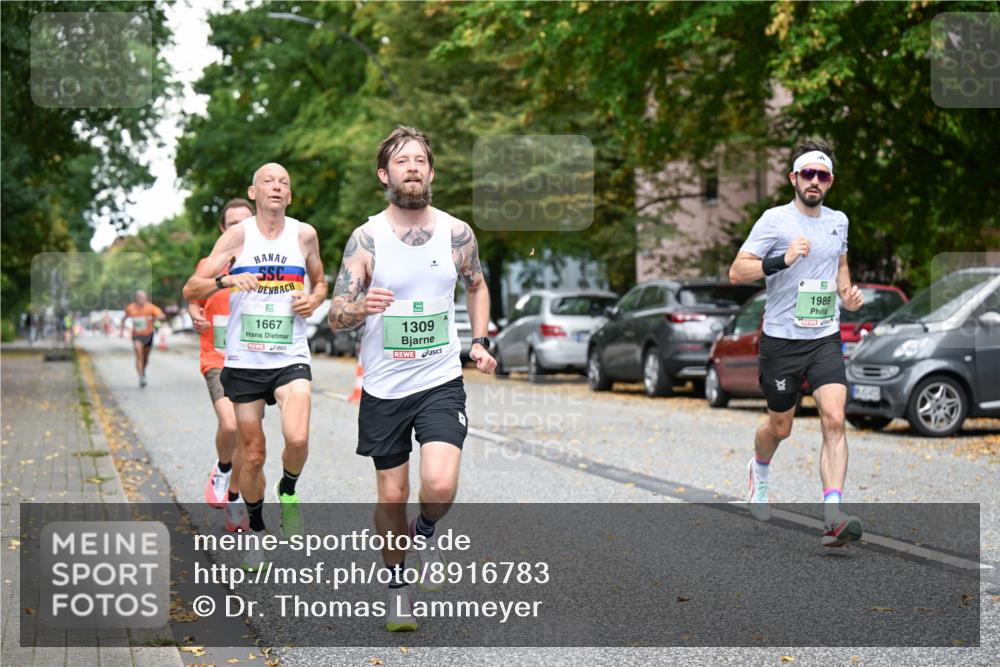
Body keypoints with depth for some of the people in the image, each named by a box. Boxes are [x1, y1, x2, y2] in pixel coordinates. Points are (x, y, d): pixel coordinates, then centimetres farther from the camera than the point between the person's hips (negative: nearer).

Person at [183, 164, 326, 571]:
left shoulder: (304, 235, 4)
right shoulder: (237, 236, -2)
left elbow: (319, 282, 21)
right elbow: (191, 290, -5)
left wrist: (314, 300, -2)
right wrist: (226, 280, -24)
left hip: (290, 358, 0)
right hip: (244, 361, 0)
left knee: (297, 438, -22)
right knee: (253, 454, 6)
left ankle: (288, 492, 11)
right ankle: (256, 530, 28)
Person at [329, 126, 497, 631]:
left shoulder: (457, 233, -1)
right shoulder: (366, 239, -7)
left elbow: (476, 285, 19)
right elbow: (335, 318, -9)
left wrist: (479, 342, 6)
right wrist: (360, 308, -32)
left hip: (441, 382, 0)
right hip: (383, 387, 0)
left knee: (440, 486, -19)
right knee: (392, 495, 9)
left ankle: (424, 530, 17)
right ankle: (397, 588, 31)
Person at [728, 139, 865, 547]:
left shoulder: (838, 221, 9)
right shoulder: (775, 220, -8)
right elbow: (736, 272, -13)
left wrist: (847, 294, 9)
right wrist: (783, 260, -27)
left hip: (826, 339, 3)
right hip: (781, 340, -3)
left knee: (834, 420, -16)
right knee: (780, 428, 11)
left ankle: (832, 519, -21)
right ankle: (759, 471, 47)